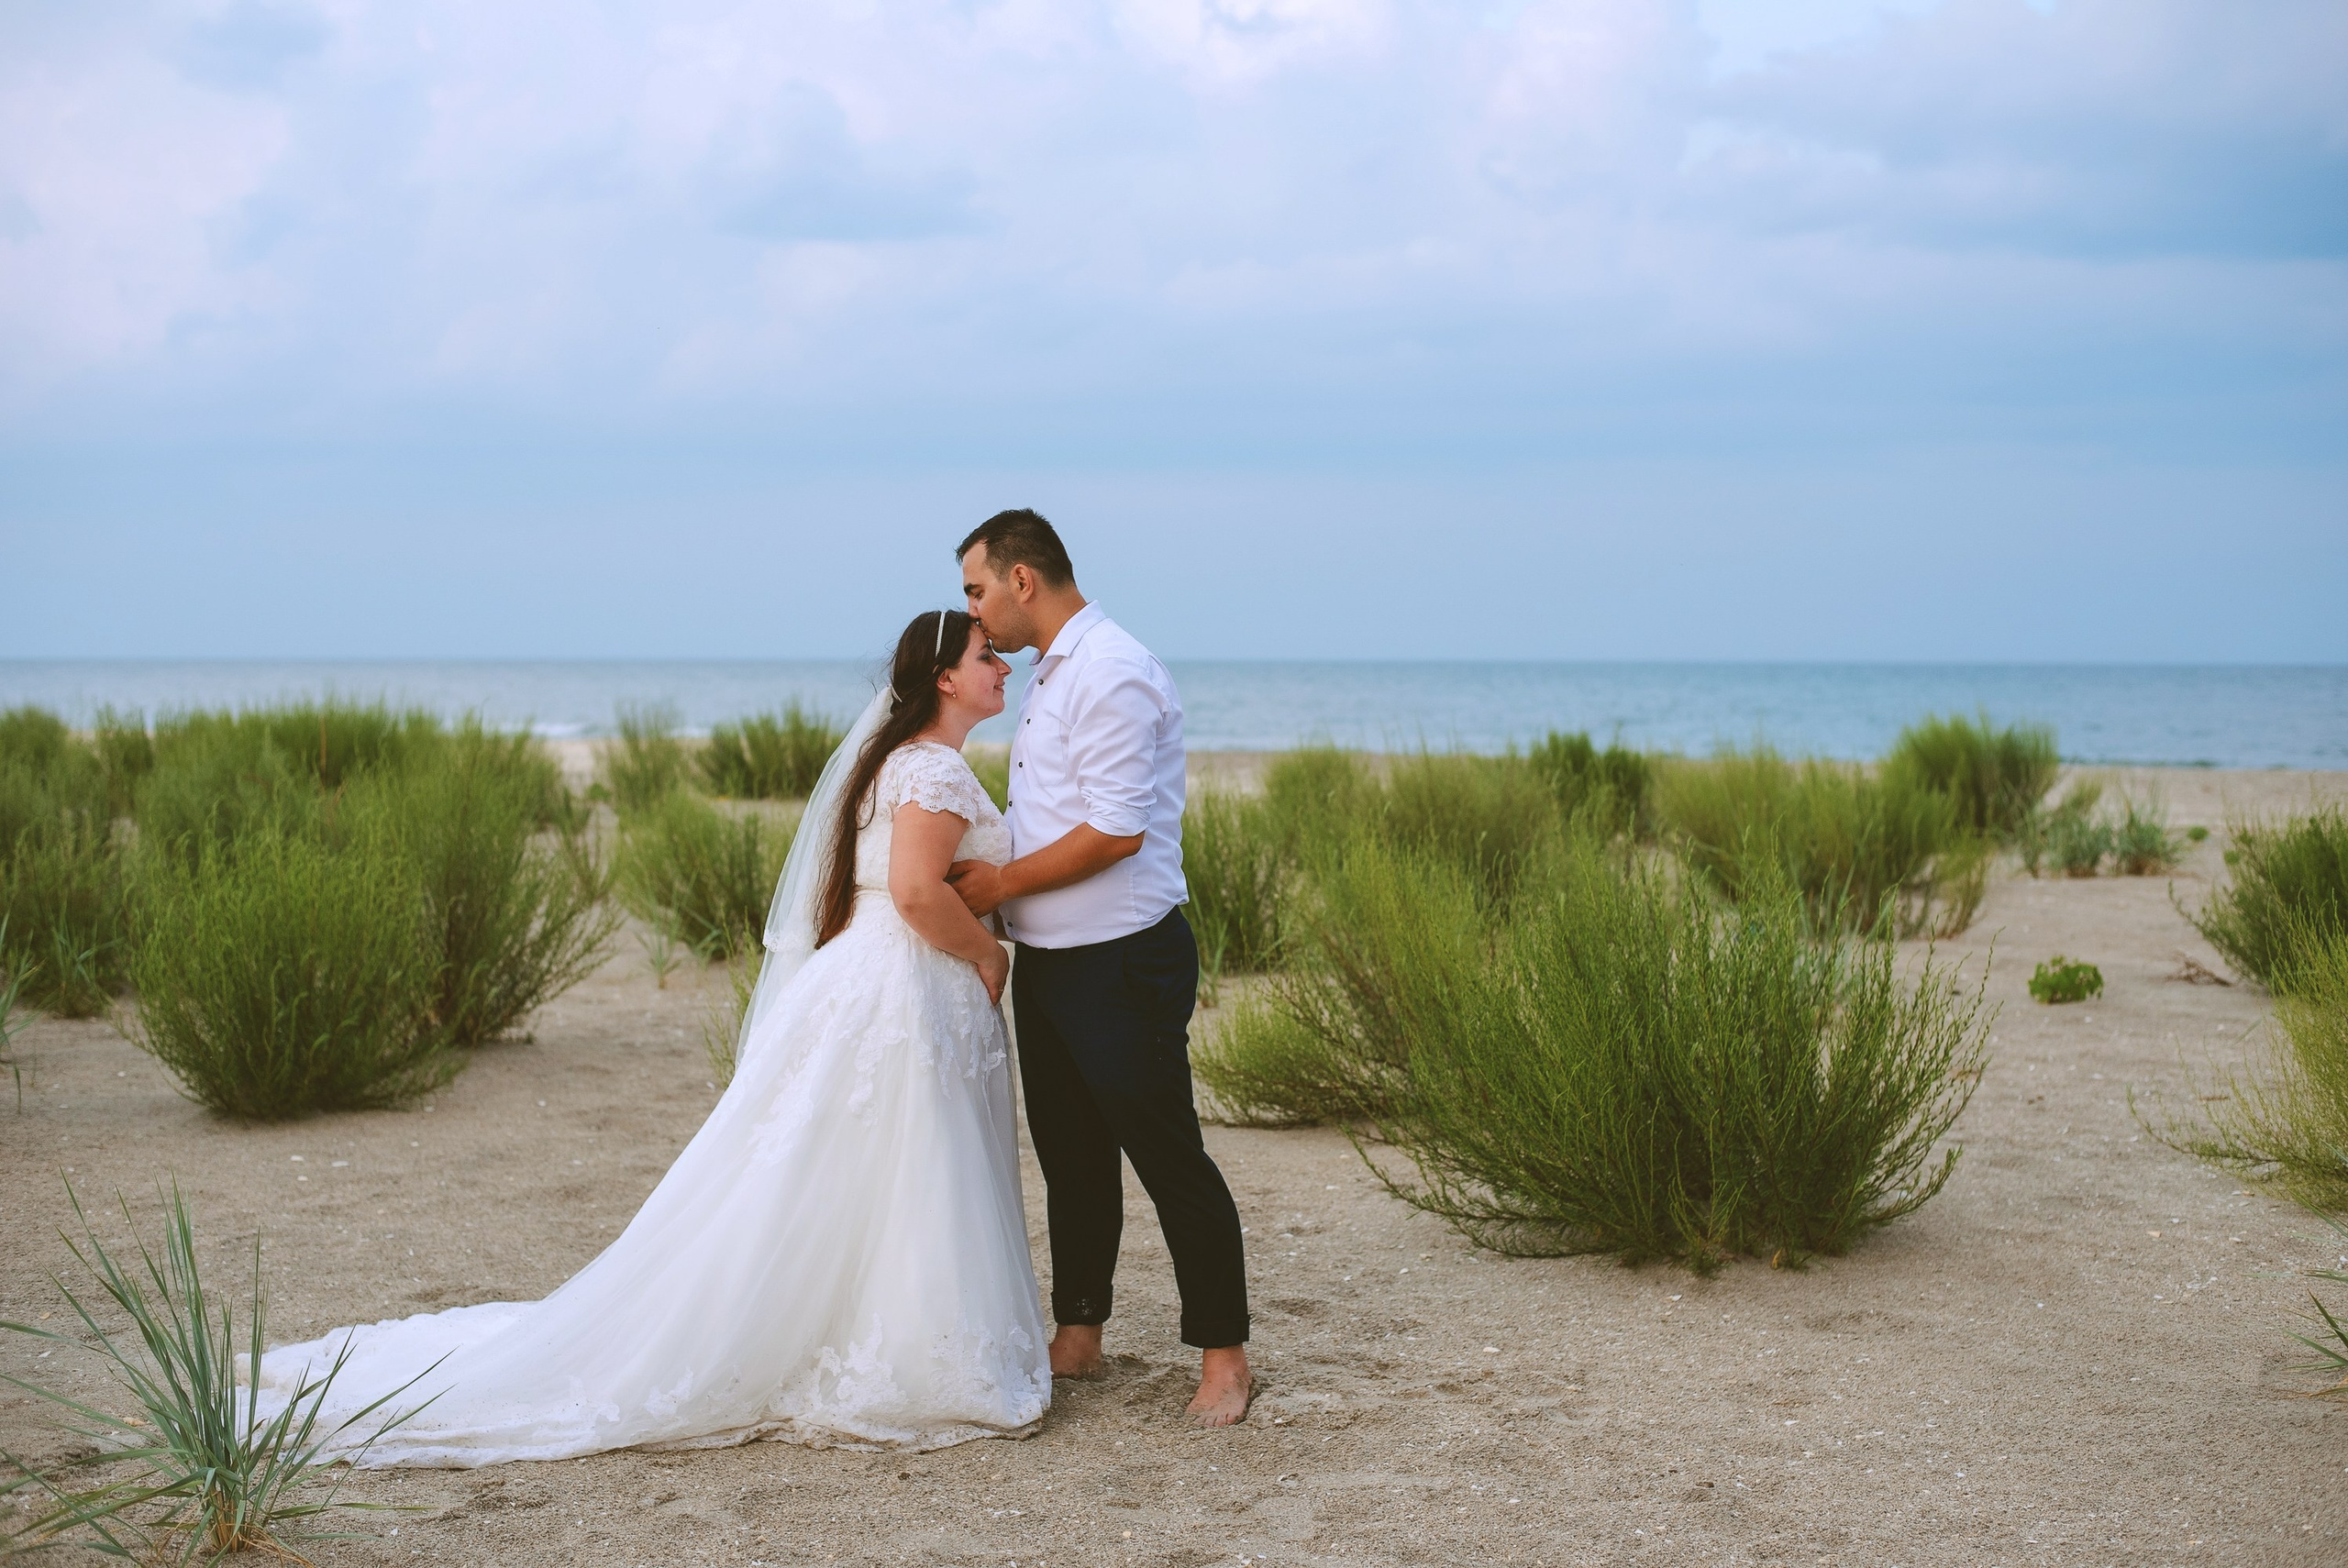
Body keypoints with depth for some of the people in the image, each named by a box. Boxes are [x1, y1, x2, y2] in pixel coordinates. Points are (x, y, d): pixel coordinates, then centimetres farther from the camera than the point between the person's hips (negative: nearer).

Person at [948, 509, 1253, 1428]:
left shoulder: (1112, 676, -18)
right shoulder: (1048, 675, 13)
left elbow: (1116, 831, -24)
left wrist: (1002, 884, -16)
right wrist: (991, 879, 8)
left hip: (1122, 964, -10)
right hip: (1049, 962, 10)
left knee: (1167, 1157, -2)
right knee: (1071, 1159, 17)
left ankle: (1223, 1355, 8)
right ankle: (1078, 1336, 29)